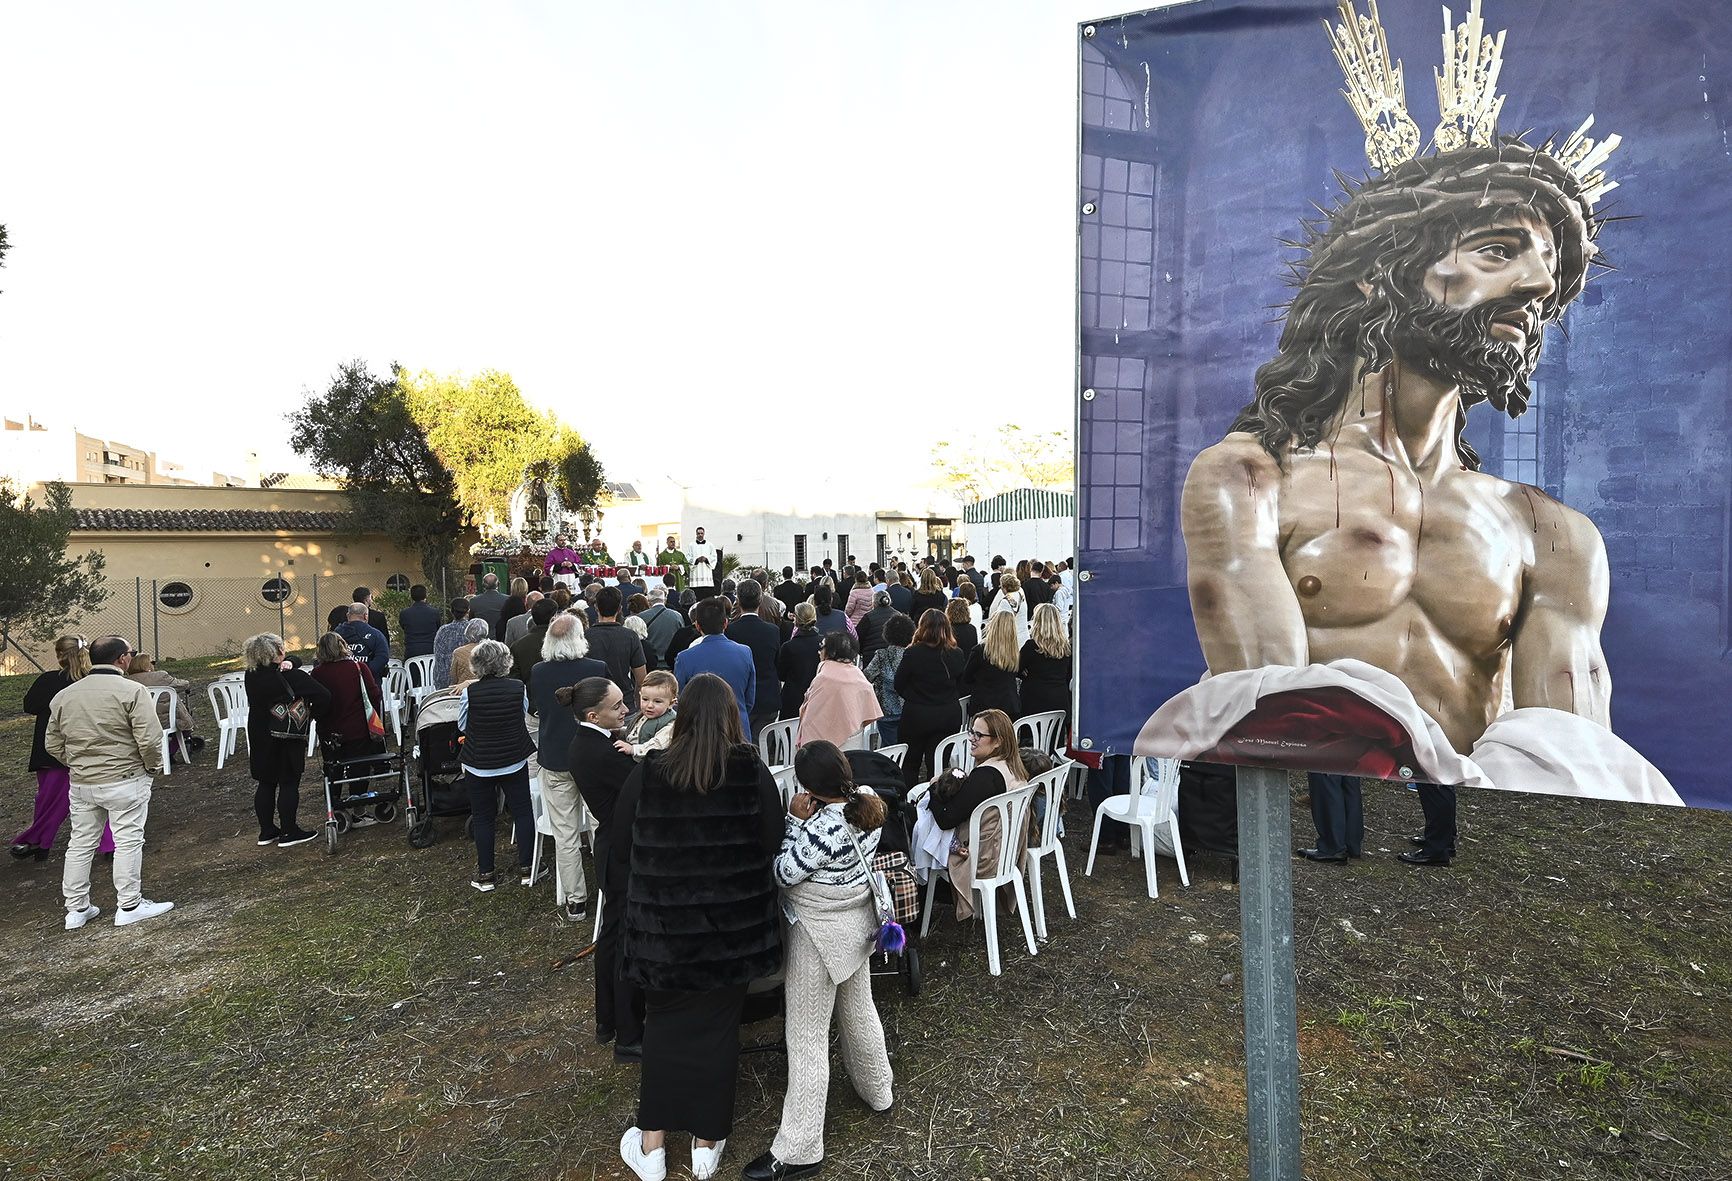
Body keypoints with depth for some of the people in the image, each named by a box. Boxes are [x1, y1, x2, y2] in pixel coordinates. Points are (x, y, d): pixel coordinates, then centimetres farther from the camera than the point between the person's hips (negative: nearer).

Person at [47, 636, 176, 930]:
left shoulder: (63, 696, 6)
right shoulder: (131, 691, -15)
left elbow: (53, 745, 12)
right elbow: (149, 739, -19)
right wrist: (153, 765, -2)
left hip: (80, 784, 6)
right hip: (125, 781, -6)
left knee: (80, 844, 15)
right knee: (128, 842, 2)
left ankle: (76, 908, 24)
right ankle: (129, 906, 8)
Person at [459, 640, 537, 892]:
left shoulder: (470, 692, -17)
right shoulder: (518, 688, -13)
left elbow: (462, 726, -2)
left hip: (479, 765, -1)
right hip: (515, 761, 1)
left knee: (483, 818, 12)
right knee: (522, 812, 13)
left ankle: (485, 874, 20)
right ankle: (526, 868, 20)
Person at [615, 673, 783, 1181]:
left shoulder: (647, 773, -12)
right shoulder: (753, 771, -14)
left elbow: (620, 847, -3)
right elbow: (773, 843, -9)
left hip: (663, 924, 0)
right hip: (732, 926, 0)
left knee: (663, 1023, 20)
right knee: (717, 1026, 17)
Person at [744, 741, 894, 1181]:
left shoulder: (823, 827, -32)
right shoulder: (869, 803, -7)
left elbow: (784, 874, -19)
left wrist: (795, 820, -18)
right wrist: (807, 821, -5)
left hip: (819, 935, -9)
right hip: (856, 921, 9)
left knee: (806, 1038, 4)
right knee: (859, 1010, 27)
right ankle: (878, 1090, 48)